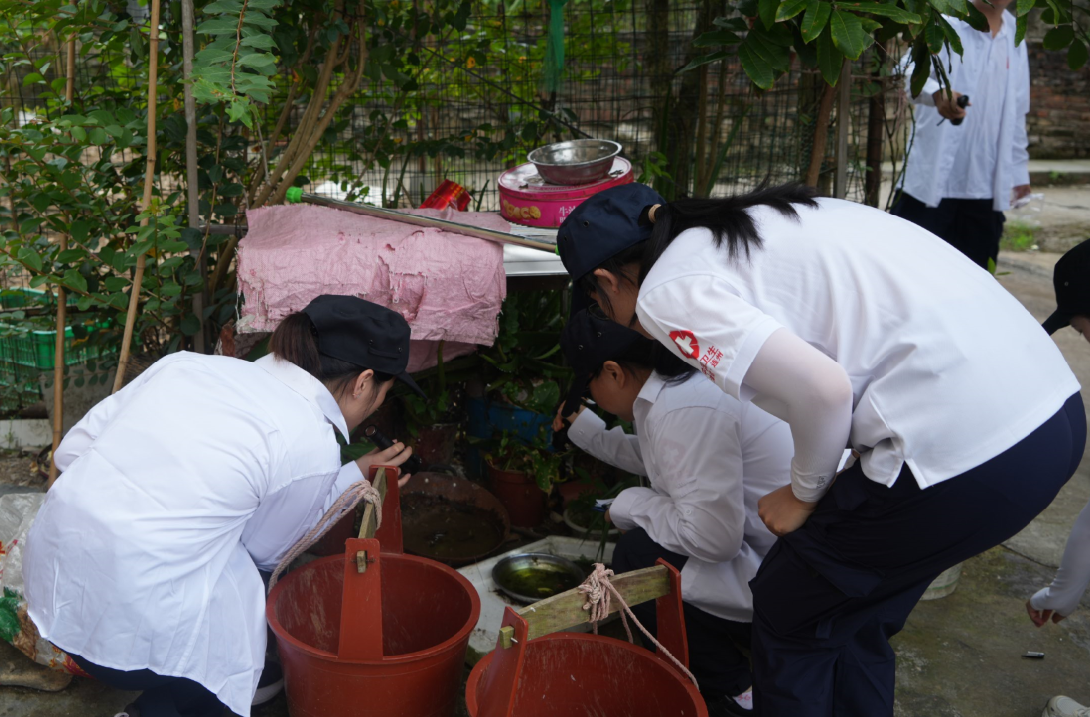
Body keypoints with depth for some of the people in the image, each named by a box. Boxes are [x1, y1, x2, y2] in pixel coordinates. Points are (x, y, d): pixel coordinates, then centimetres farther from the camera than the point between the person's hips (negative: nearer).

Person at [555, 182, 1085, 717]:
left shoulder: (669, 291, -6)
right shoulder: (750, 223, 19)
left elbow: (823, 389, -18)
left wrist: (805, 491, 2)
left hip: (963, 448, -8)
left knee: (789, 613, 14)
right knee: (853, 606, 26)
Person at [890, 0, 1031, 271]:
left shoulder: (1015, 41, 14)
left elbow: (1016, 114, 20)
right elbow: (913, 68, -21)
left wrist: (1019, 170, 18)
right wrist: (937, 93, -42)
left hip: (986, 187, 5)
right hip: (933, 178, -5)